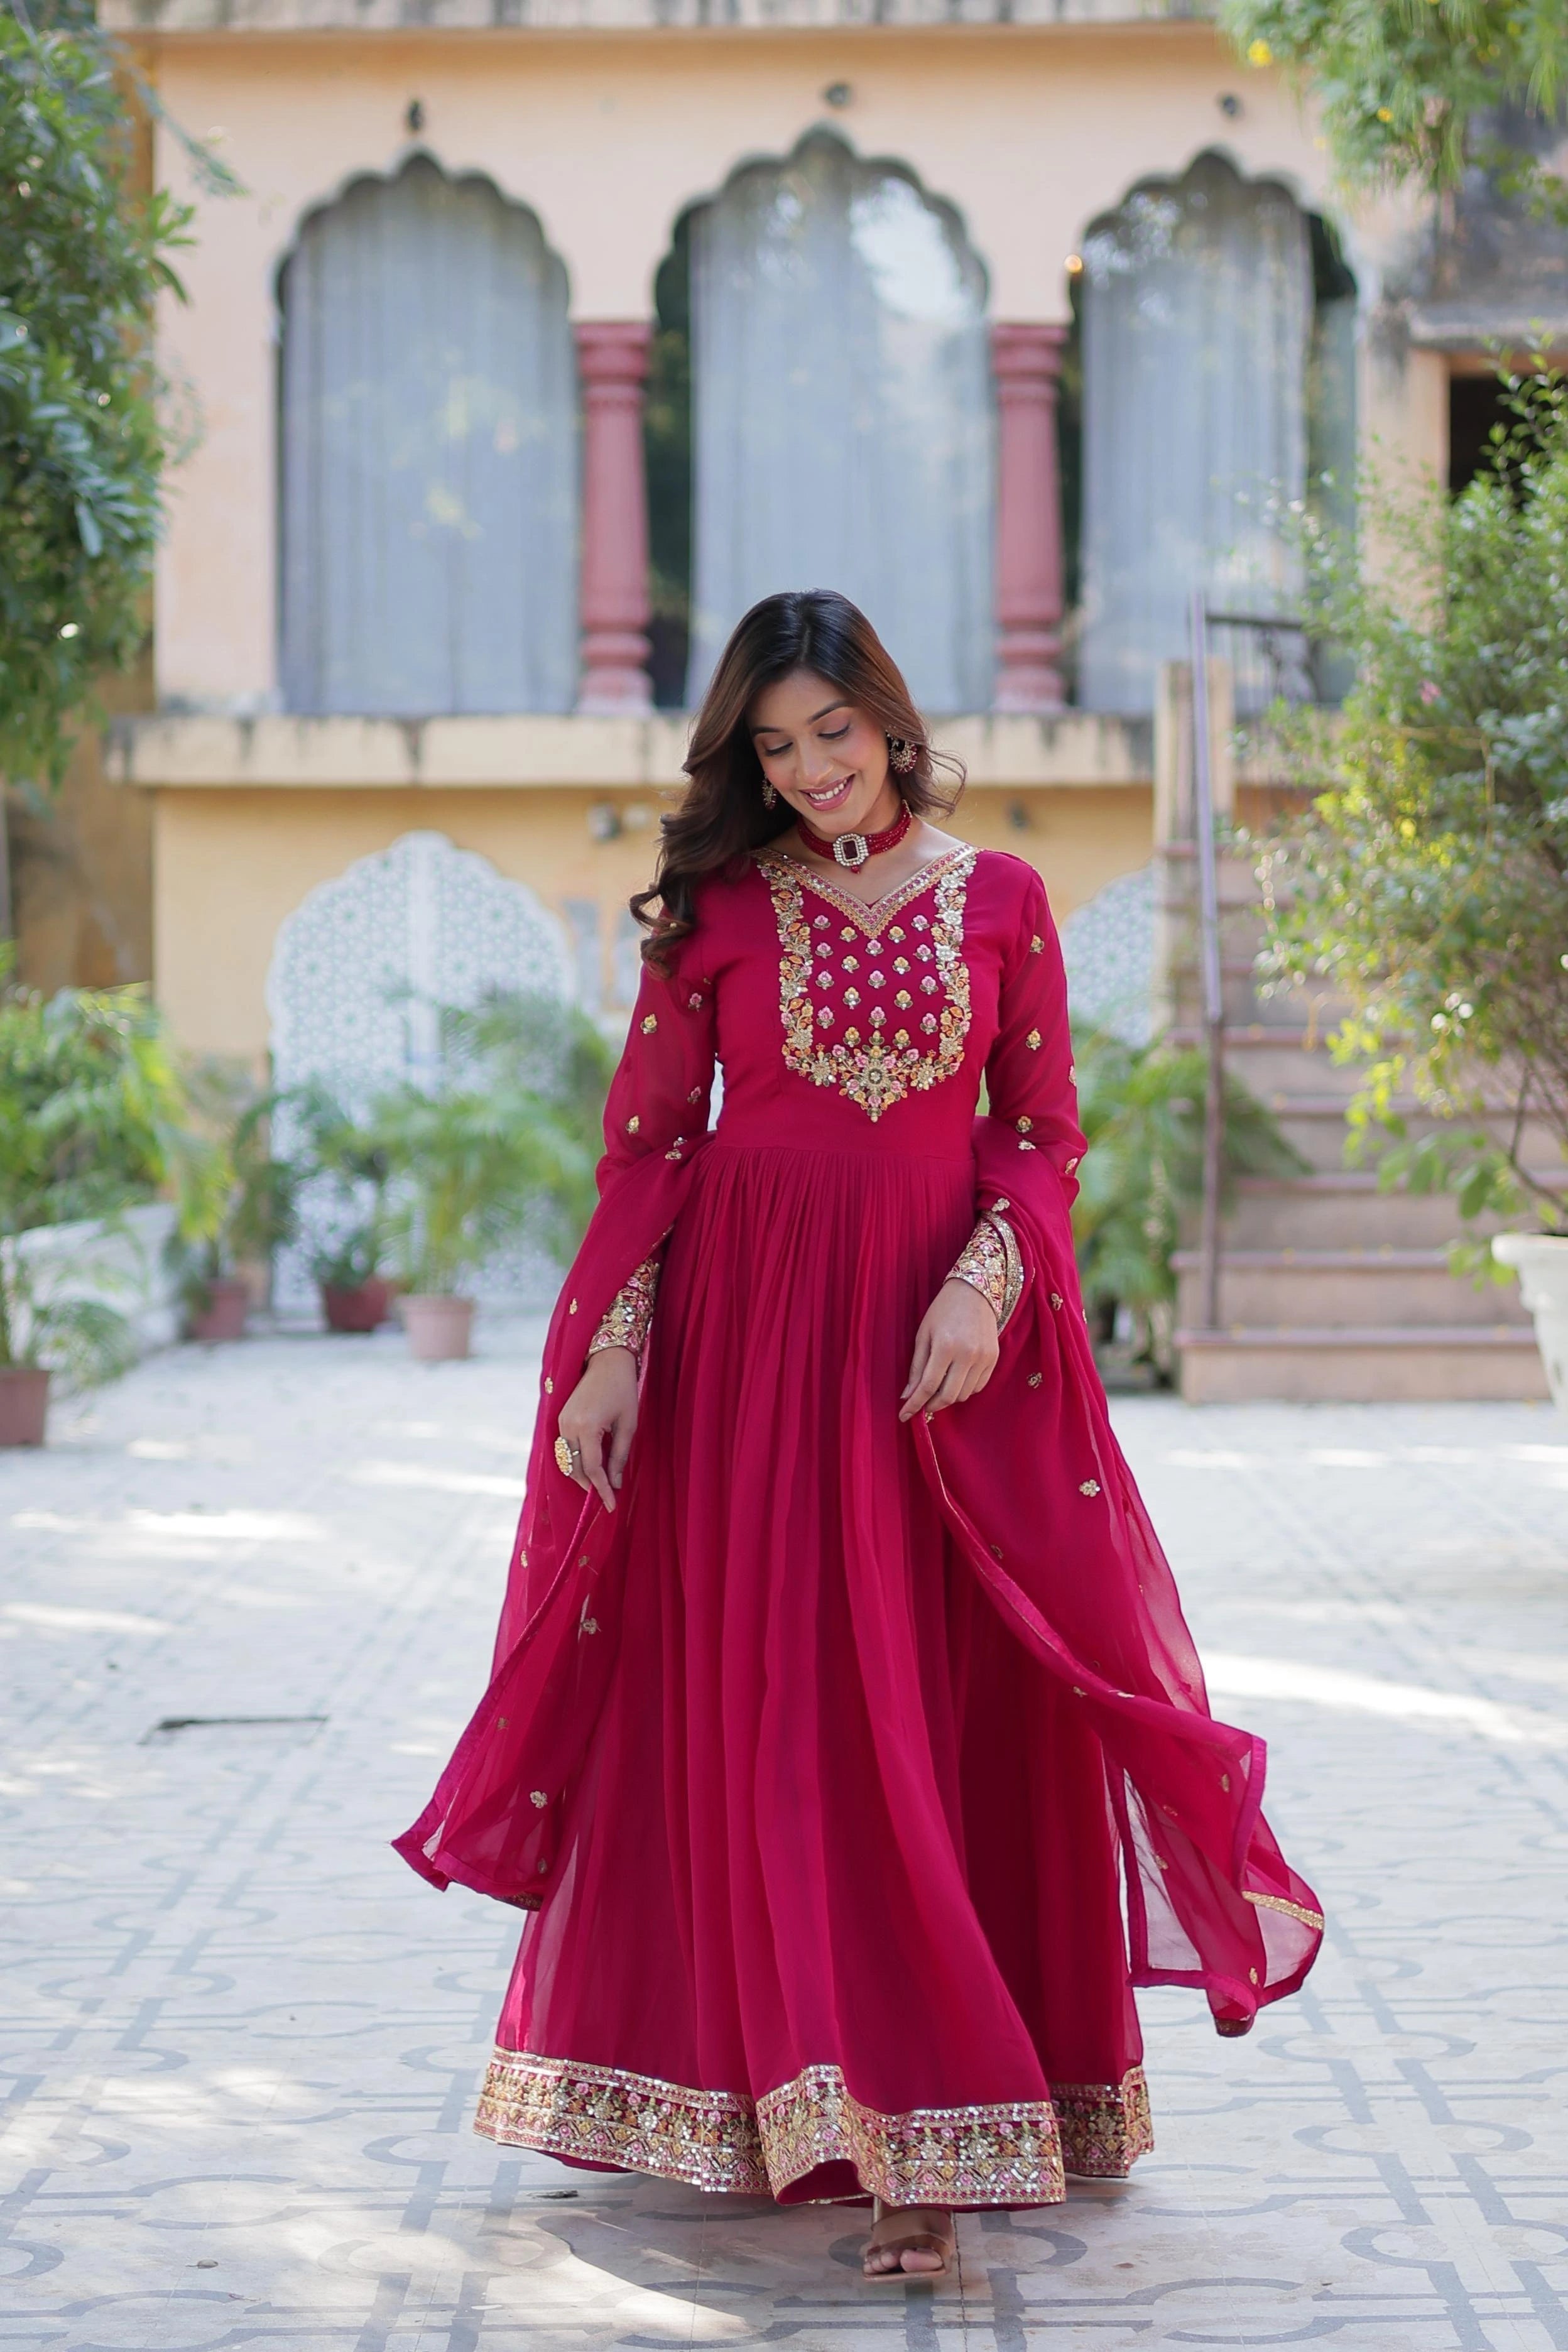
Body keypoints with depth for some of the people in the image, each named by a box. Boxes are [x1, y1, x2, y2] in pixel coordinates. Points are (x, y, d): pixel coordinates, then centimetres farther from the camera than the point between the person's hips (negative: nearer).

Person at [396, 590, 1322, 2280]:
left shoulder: (997, 900, 5)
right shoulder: (718, 906, 4)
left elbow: (1041, 1130, 5)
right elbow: (647, 1141, 3)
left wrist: (986, 1282, -12)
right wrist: (610, 1357, -4)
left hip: (945, 1334, 1)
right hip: (752, 1330, 0)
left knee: (958, 1715, 0)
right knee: (778, 1714, -1)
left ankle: (921, 2132, 6)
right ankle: (870, 2114, 7)